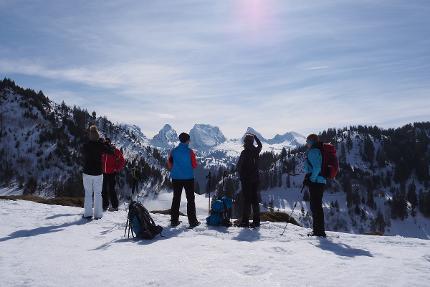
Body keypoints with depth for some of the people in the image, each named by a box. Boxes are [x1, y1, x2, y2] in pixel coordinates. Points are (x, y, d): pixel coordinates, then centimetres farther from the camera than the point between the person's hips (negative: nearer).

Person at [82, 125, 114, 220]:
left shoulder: (85, 146, -5)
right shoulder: (101, 145, -10)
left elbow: (83, 156, 11)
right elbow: (111, 152, 1)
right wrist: (103, 142, 7)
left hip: (87, 173, 1)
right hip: (98, 173, 0)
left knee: (88, 193, 9)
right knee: (98, 193, 8)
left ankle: (88, 214, 8)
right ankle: (98, 214, 10)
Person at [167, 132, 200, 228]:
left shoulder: (174, 151, -2)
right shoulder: (190, 152, -11)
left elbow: (169, 164, 2)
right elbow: (194, 165, -8)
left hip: (176, 178, 3)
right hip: (188, 178, -3)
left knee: (176, 199, 14)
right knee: (190, 199, 7)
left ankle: (174, 220, 18)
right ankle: (192, 221, 7)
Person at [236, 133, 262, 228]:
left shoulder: (245, 152, -14)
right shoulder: (256, 151, 3)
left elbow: (239, 166, -12)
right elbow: (260, 145, 27)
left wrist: (241, 175, 5)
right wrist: (255, 136, 35)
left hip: (246, 178, -6)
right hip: (255, 178, 6)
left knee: (246, 200, -2)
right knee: (255, 199, 10)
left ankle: (245, 221, -1)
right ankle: (256, 221, 13)